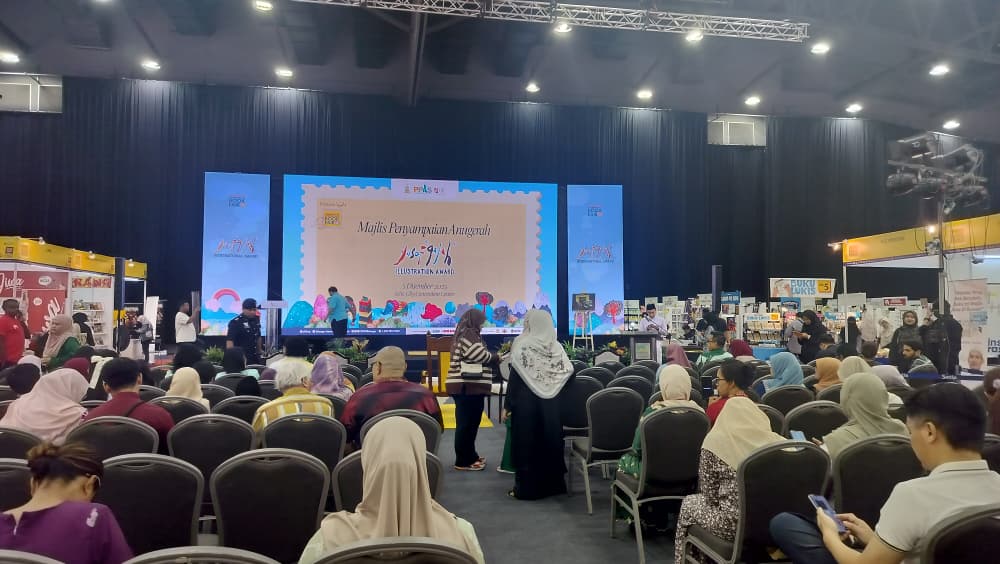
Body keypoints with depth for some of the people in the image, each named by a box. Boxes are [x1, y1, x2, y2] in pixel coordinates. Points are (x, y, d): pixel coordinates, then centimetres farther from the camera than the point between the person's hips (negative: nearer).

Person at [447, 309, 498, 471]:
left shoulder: (467, 334, 20)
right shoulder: (469, 334, -11)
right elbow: (480, 355, -18)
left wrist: (493, 357, 11)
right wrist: (496, 357, -3)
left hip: (468, 386, 11)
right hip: (468, 386, -11)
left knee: (469, 422, 17)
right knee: (466, 424, -5)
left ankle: (469, 456, 27)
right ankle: (463, 461, 0)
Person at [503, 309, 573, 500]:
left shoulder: (522, 344, -10)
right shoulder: (556, 346, 2)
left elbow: (515, 376, -11)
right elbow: (568, 371, -6)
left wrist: (507, 405, -7)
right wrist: (553, 391, 8)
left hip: (526, 402, -4)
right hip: (551, 403, 4)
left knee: (526, 443, 3)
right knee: (550, 440, 13)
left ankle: (526, 488, 8)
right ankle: (553, 484, 21)